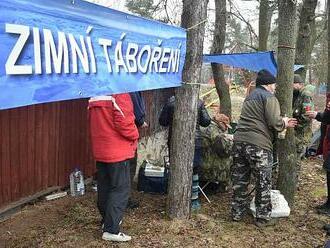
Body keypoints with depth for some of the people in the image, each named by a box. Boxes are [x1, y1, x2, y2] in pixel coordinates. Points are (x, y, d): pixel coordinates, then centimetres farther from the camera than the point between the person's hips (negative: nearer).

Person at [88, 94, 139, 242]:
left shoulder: (94, 98, 10)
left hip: (99, 151, 8)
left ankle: (107, 220, 30)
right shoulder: (121, 95, -15)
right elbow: (123, 123, -20)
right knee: (120, 189, -2)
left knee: (104, 188, 16)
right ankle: (111, 230, -4)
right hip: (118, 152, -8)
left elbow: (94, 123, 14)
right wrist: (135, 135, -3)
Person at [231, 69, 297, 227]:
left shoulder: (250, 98, 23)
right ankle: (263, 218, 15)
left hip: (239, 141, 8)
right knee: (263, 183, 6)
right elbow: (274, 123, -15)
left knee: (239, 180, 15)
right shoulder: (269, 98, -5)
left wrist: (283, 123, 25)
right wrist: (284, 123, 8)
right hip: (258, 145, -8)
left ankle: (237, 213, 25)